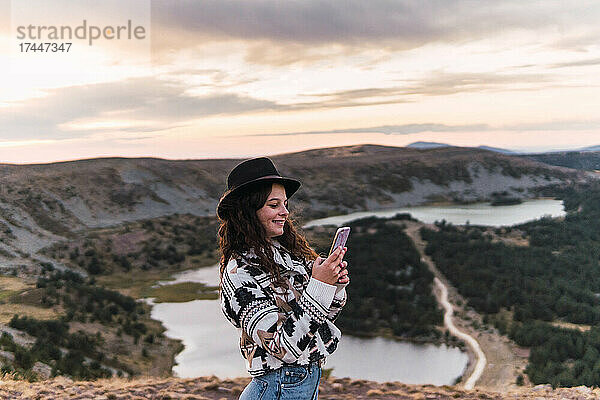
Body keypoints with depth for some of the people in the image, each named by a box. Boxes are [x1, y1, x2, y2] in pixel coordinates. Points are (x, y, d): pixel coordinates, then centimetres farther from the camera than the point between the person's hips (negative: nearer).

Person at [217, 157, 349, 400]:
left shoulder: (287, 252, 2)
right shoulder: (239, 273, -18)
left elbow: (324, 318, 10)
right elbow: (283, 348, -23)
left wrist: (336, 285, -9)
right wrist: (318, 286, -27)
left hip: (310, 378, 7)